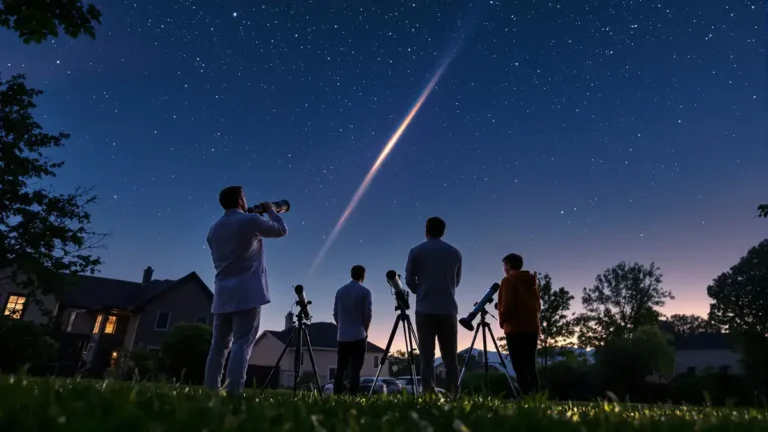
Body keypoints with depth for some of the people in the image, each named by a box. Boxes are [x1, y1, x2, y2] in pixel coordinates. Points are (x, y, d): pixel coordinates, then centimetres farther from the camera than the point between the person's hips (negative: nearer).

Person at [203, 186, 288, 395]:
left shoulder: (214, 229, 15)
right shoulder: (250, 220, -4)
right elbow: (281, 230, 8)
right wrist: (270, 210, 24)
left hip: (222, 294, 6)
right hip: (247, 292, -6)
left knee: (219, 345, 8)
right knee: (242, 343, -8)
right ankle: (233, 392, -14)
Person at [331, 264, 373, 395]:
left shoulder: (340, 291, 10)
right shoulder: (365, 291, -4)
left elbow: (335, 313, 10)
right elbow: (368, 314, -5)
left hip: (342, 336, 4)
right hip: (358, 336, -4)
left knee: (340, 369, 8)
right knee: (355, 370, -2)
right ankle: (352, 396, -5)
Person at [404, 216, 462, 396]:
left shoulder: (416, 251, 0)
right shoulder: (455, 252, 7)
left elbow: (409, 280, 4)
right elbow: (456, 281, 15)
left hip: (425, 310, -1)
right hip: (448, 310, 2)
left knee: (427, 358, 1)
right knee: (450, 358, 6)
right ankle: (453, 396, 1)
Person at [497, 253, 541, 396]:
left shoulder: (508, 280, -4)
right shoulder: (532, 282, 18)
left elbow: (507, 305, -13)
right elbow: (538, 306, 18)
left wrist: (502, 321, 1)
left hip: (516, 329, -7)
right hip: (533, 328, 7)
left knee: (520, 368, -7)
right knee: (530, 366, 11)